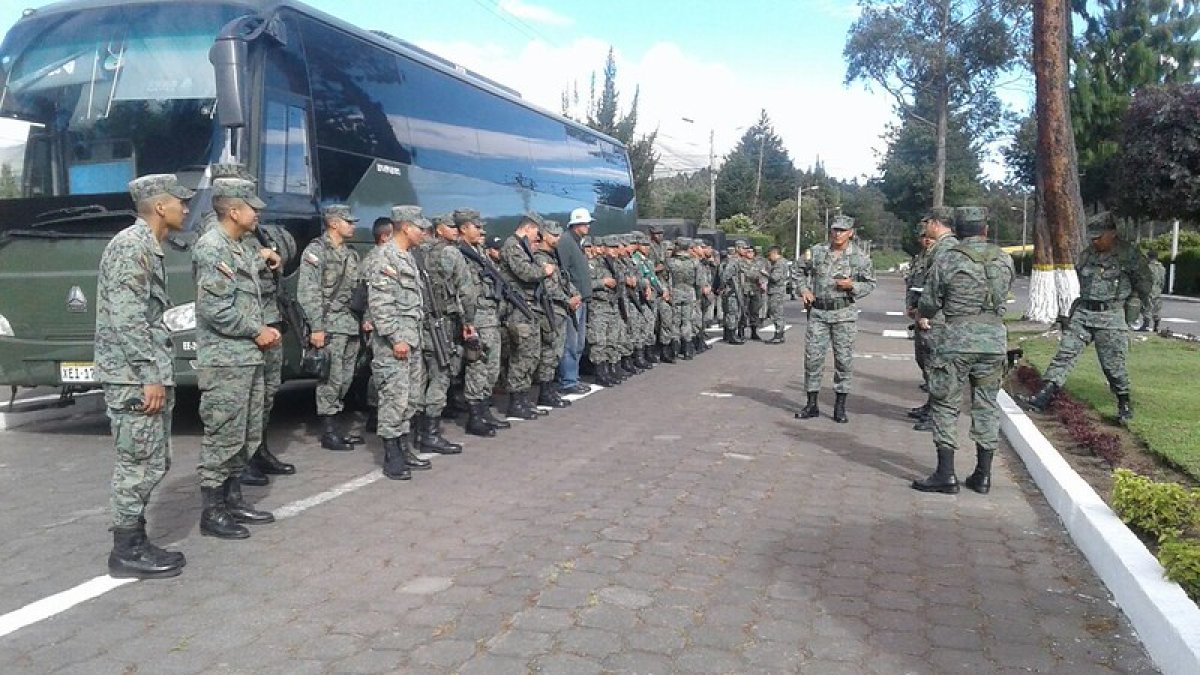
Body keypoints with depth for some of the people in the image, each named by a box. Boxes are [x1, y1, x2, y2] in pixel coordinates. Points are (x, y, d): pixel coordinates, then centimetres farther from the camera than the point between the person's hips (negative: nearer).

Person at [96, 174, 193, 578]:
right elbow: (126, 320, -21)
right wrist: (150, 376, -21)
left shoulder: (148, 248, 17)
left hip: (148, 377, 10)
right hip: (134, 379, -10)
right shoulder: (130, 246, -14)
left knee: (151, 464, 14)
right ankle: (127, 553, 6)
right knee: (138, 465, -3)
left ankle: (135, 542, 23)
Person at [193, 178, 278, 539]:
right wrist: (257, 331, -12)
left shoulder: (242, 249, 17)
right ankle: (212, 512, 5)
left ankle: (233, 500, 25)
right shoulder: (212, 248, -13)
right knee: (223, 437, -4)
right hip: (225, 362, -10)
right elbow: (216, 310, -20)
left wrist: (263, 330, 7)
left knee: (247, 435, 14)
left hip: (249, 358, 10)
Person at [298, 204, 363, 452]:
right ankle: (328, 433, 3)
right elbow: (308, 293, -14)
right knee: (331, 380, -5)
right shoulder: (316, 251, -8)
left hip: (351, 325, 8)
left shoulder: (350, 254, 17)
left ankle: (335, 428, 19)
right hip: (330, 326, -8)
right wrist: (316, 328, -19)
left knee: (345, 380, 10)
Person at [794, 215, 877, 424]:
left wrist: (852, 285, -14)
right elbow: (803, 274, 14)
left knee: (844, 359, 1)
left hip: (844, 314, -2)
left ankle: (840, 407, 11)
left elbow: (870, 284, 5)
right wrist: (804, 289, -6)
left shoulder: (860, 256, 0)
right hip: (818, 312, 2)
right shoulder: (817, 251, 5)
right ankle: (812, 404, 12)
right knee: (812, 357, 2)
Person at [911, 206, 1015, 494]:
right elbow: (1003, 294, 16)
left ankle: (946, 474, 2)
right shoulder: (1004, 260, 5)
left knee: (945, 405, 4)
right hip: (995, 339, 4)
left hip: (956, 340, -4)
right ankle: (983, 475, 17)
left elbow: (929, 302, 1)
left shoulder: (946, 260, -6)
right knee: (986, 405, 11)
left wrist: (922, 318, 22)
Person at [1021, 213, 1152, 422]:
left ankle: (1124, 404, 23)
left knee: (1112, 363, 2)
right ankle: (1043, 397, -12)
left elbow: (1145, 281, 7)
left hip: (1110, 317, -4)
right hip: (1082, 313, 4)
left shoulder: (1129, 255, -4)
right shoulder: (1086, 255, 8)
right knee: (1065, 353, -6)